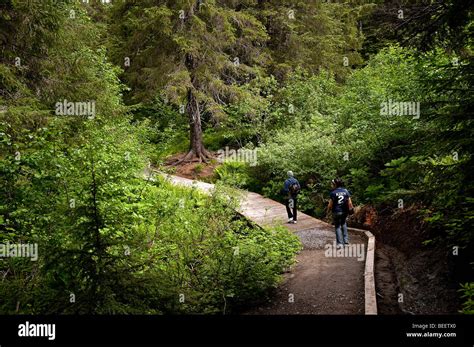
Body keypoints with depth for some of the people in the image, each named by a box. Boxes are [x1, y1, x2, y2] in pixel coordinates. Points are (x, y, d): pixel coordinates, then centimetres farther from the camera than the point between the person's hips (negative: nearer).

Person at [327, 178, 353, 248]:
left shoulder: (333, 193, -16)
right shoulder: (346, 191, -3)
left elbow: (330, 204, -12)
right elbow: (349, 202, -1)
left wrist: (328, 210, 5)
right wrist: (351, 208, 15)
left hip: (336, 212, -4)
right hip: (344, 211, 4)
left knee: (338, 227, 8)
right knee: (343, 223, 27)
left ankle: (340, 243, 5)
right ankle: (346, 240, 25)